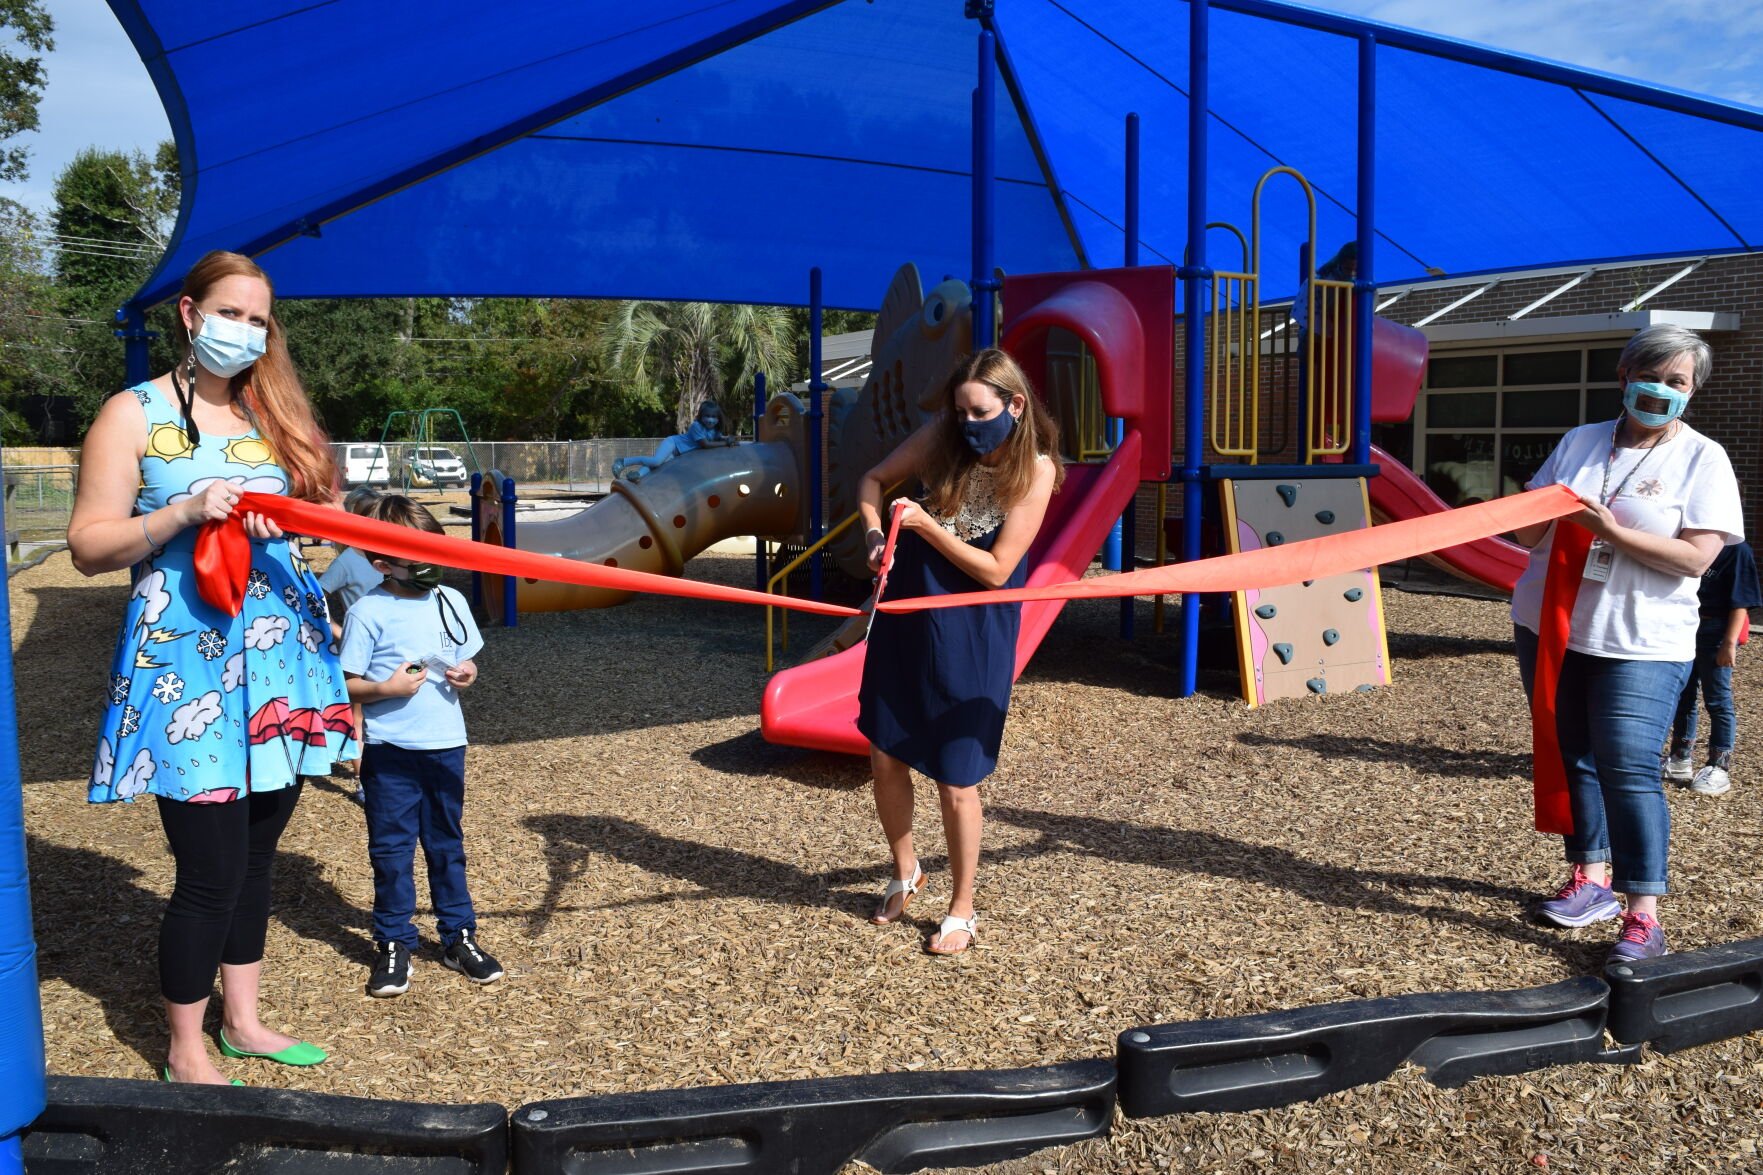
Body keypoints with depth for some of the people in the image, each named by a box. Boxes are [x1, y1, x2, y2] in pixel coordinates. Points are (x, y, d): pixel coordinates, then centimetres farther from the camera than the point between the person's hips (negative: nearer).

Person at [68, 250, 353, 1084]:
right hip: (188, 666, -5)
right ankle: (185, 1051, 18)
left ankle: (242, 1021, 32)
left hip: (278, 659, 6)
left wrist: (284, 517, -9)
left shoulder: (274, 414, 12)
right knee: (212, 870, -2)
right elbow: (89, 546, -7)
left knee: (257, 853, 15)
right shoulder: (134, 414, -3)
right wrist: (185, 513, -20)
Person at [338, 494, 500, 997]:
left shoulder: (451, 602, 5)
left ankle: (458, 935, 24)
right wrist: (386, 688, -23)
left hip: (445, 744, 4)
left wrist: (466, 672, -6)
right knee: (391, 847, 6)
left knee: (446, 843, 14)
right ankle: (393, 942, 18)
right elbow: (347, 683, -7)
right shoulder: (368, 612, -9)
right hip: (389, 749, -4)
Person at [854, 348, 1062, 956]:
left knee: (956, 781, 2)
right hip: (904, 618, 4)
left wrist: (925, 525, -22)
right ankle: (904, 871, 38)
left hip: (971, 637, -4)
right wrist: (875, 532, -12)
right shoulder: (942, 435, -6)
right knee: (886, 758, 12)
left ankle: (962, 909, 24)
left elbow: (995, 571, -17)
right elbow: (874, 479, 7)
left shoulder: (1036, 470, -15)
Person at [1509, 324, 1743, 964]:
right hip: (1550, 627, 5)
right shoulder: (1579, 441, 9)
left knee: (1629, 768, -12)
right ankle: (1591, 880, 26)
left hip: (1643, 644, -4)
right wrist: (1546, 514, -12)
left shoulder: (1703, 459, -3)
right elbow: (1527, 534, 11)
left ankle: (1643, 916, -7)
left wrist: (1611, 531, -22)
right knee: (1574, 759, 11)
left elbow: (1696, 556, -13)